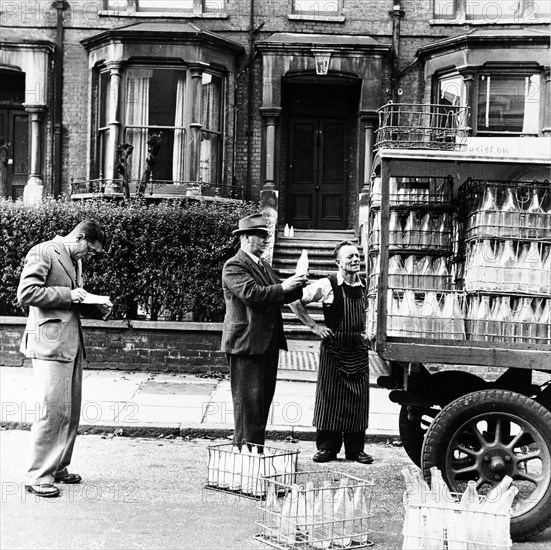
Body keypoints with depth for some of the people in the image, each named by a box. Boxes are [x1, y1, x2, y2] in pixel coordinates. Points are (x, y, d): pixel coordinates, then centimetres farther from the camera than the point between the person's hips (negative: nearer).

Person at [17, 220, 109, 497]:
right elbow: (26, 293, -16)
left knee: (71, 410, 11)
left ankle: (58, 467, 22)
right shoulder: (43, 253, -7)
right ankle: (37, 476, -3)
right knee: (54, 410, -11)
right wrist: (67, 295, -16)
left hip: (72, 344, 9)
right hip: (49, 343, -9)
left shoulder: (76, 261, 20)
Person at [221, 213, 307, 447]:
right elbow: (251, 294, -24)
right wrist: (283, 287, -22)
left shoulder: (264, 265, 18)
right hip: (246, 343, -9)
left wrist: (296, 286, -2)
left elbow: (280, 296, 16)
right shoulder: (234, 266, -10)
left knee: (263, 398, 12)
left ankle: (257, 447, 19)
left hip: (268, 342, 9)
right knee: (248, 399, -6)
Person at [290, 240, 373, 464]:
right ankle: (327, 447, 7)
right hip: (333, 348, -4)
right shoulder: (327, 285, -9)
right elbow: (296, 301, -5)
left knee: (358, 400, 5)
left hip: (358, 349, 4)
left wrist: (363, 329, 14)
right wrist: (314, 326, -6)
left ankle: (355, 448, 13)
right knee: (329, 397, 0)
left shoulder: (363, 284, 6)